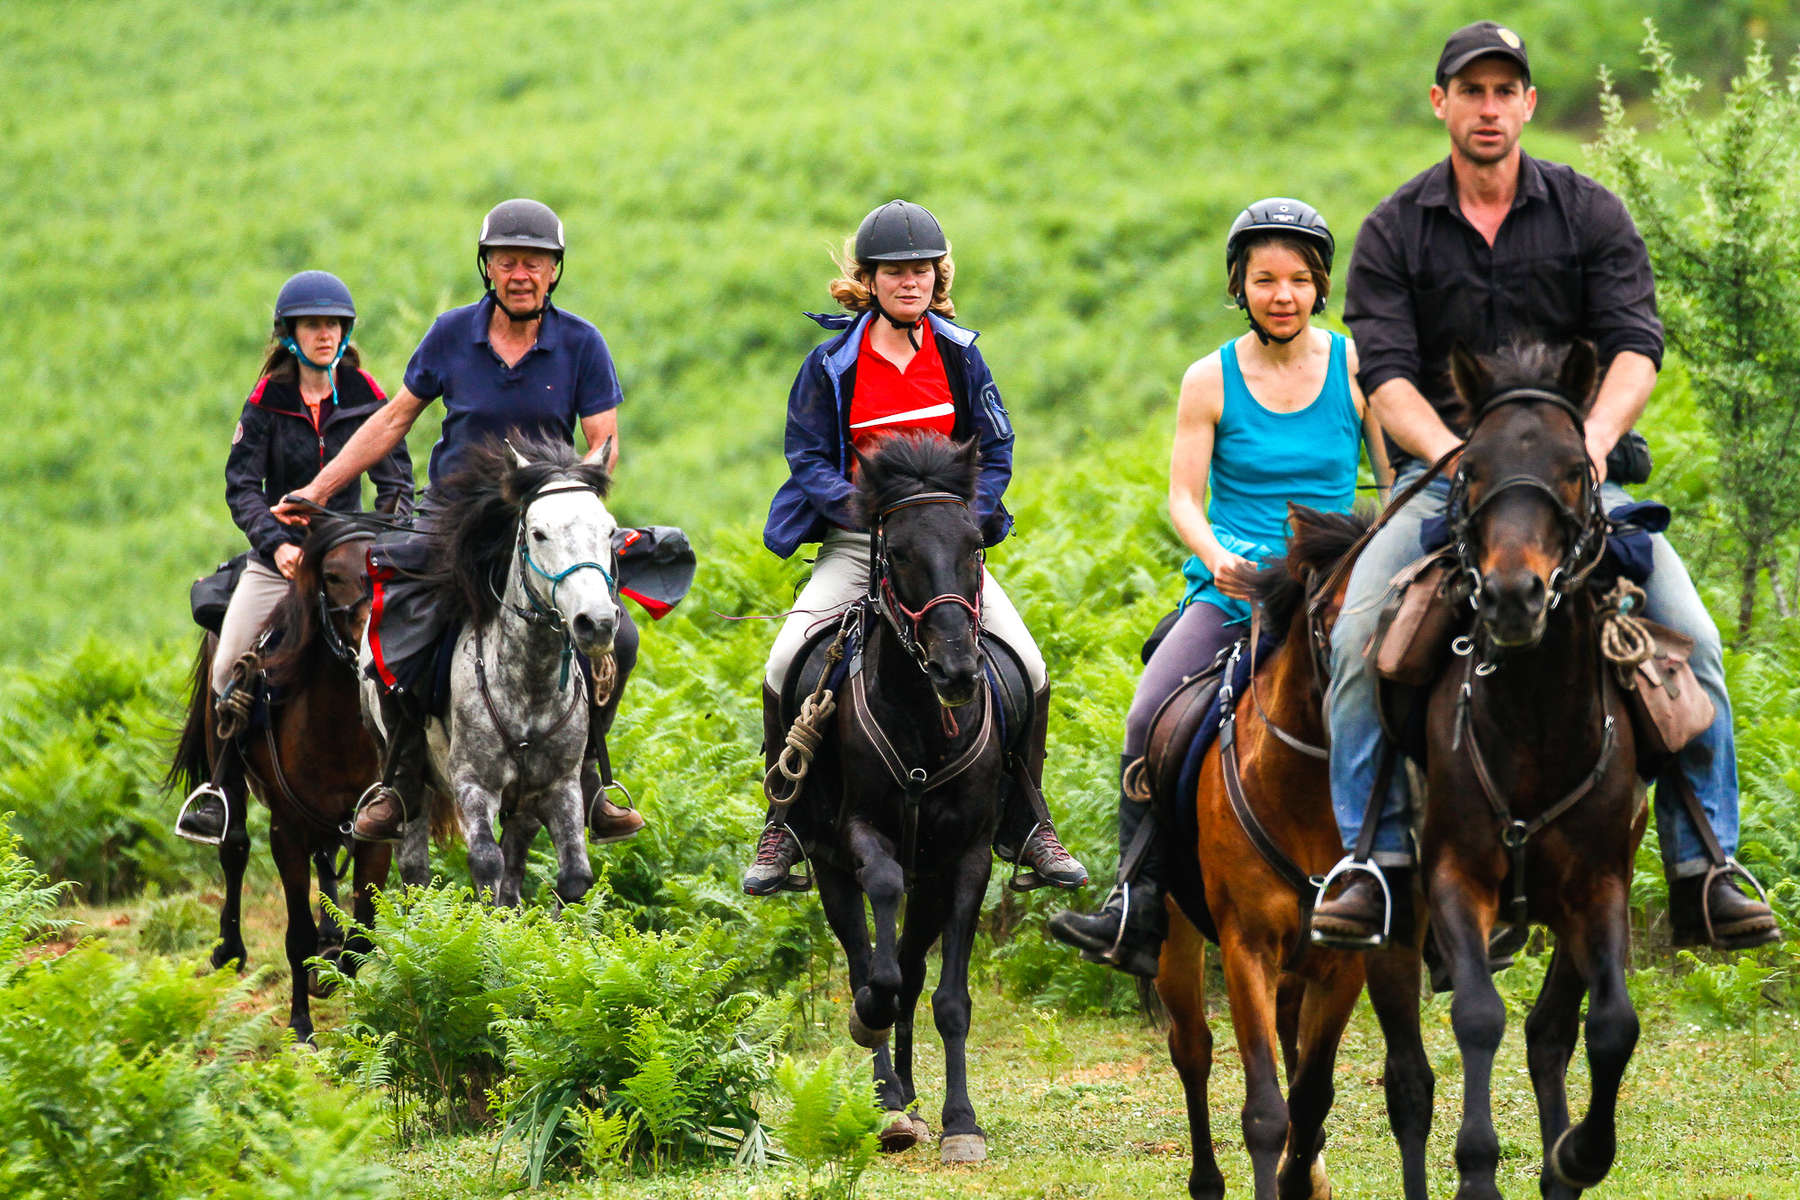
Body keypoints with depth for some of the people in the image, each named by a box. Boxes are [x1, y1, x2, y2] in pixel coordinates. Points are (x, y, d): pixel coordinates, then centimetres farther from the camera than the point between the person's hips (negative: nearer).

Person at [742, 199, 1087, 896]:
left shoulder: (958, 354, 3)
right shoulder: (834, 362, -3)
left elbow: (995, 451, 6)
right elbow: (808, 456, -3)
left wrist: (964, 517, -11)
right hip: (857, 543, -1)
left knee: (1028, 669, -15)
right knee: (785, 668, -22)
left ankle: (1024, 829, 2)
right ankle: (787, 826, -3)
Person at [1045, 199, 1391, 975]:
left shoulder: (1357, 368, 4)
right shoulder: (1211, 381, 4)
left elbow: (1398, 485, 10)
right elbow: (1184, 497, 0)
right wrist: (1218, 558, -19)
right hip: (1231, 588, 0)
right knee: (1150, 720, -21)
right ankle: (1138, 910, -20)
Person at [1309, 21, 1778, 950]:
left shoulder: (1590, 214, 6)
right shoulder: (1393, 233, 5)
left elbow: (1636, 346, -4)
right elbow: (1386, 375, -5)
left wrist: (1593, 440, -23)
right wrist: (1454, 454, -24)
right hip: (1441, 475, 0)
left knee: (1688, 637, -19)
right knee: (1358, 637, -26)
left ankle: (1700, 873, -12)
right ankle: (1374, 860, -18)